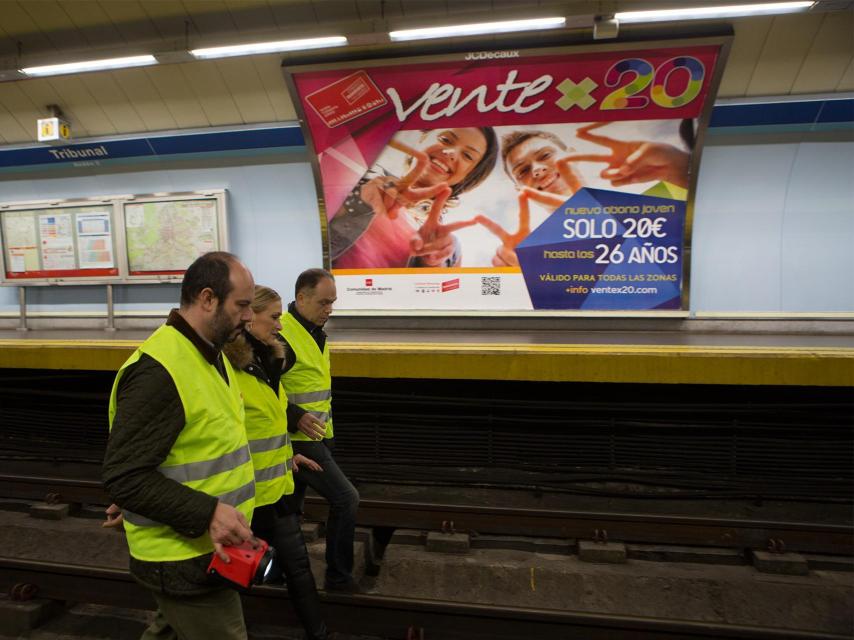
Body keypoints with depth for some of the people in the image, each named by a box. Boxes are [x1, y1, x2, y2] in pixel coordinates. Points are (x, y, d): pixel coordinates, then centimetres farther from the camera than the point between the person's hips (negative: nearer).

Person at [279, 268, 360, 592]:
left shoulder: (314, 332, 10)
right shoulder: (281, 335, -20)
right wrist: (295, 417, -26)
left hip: (315, 437, 9)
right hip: (298, 439, -9)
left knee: (291, 506, 20)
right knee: (346, 498, -7)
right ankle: (338, 578, 9)